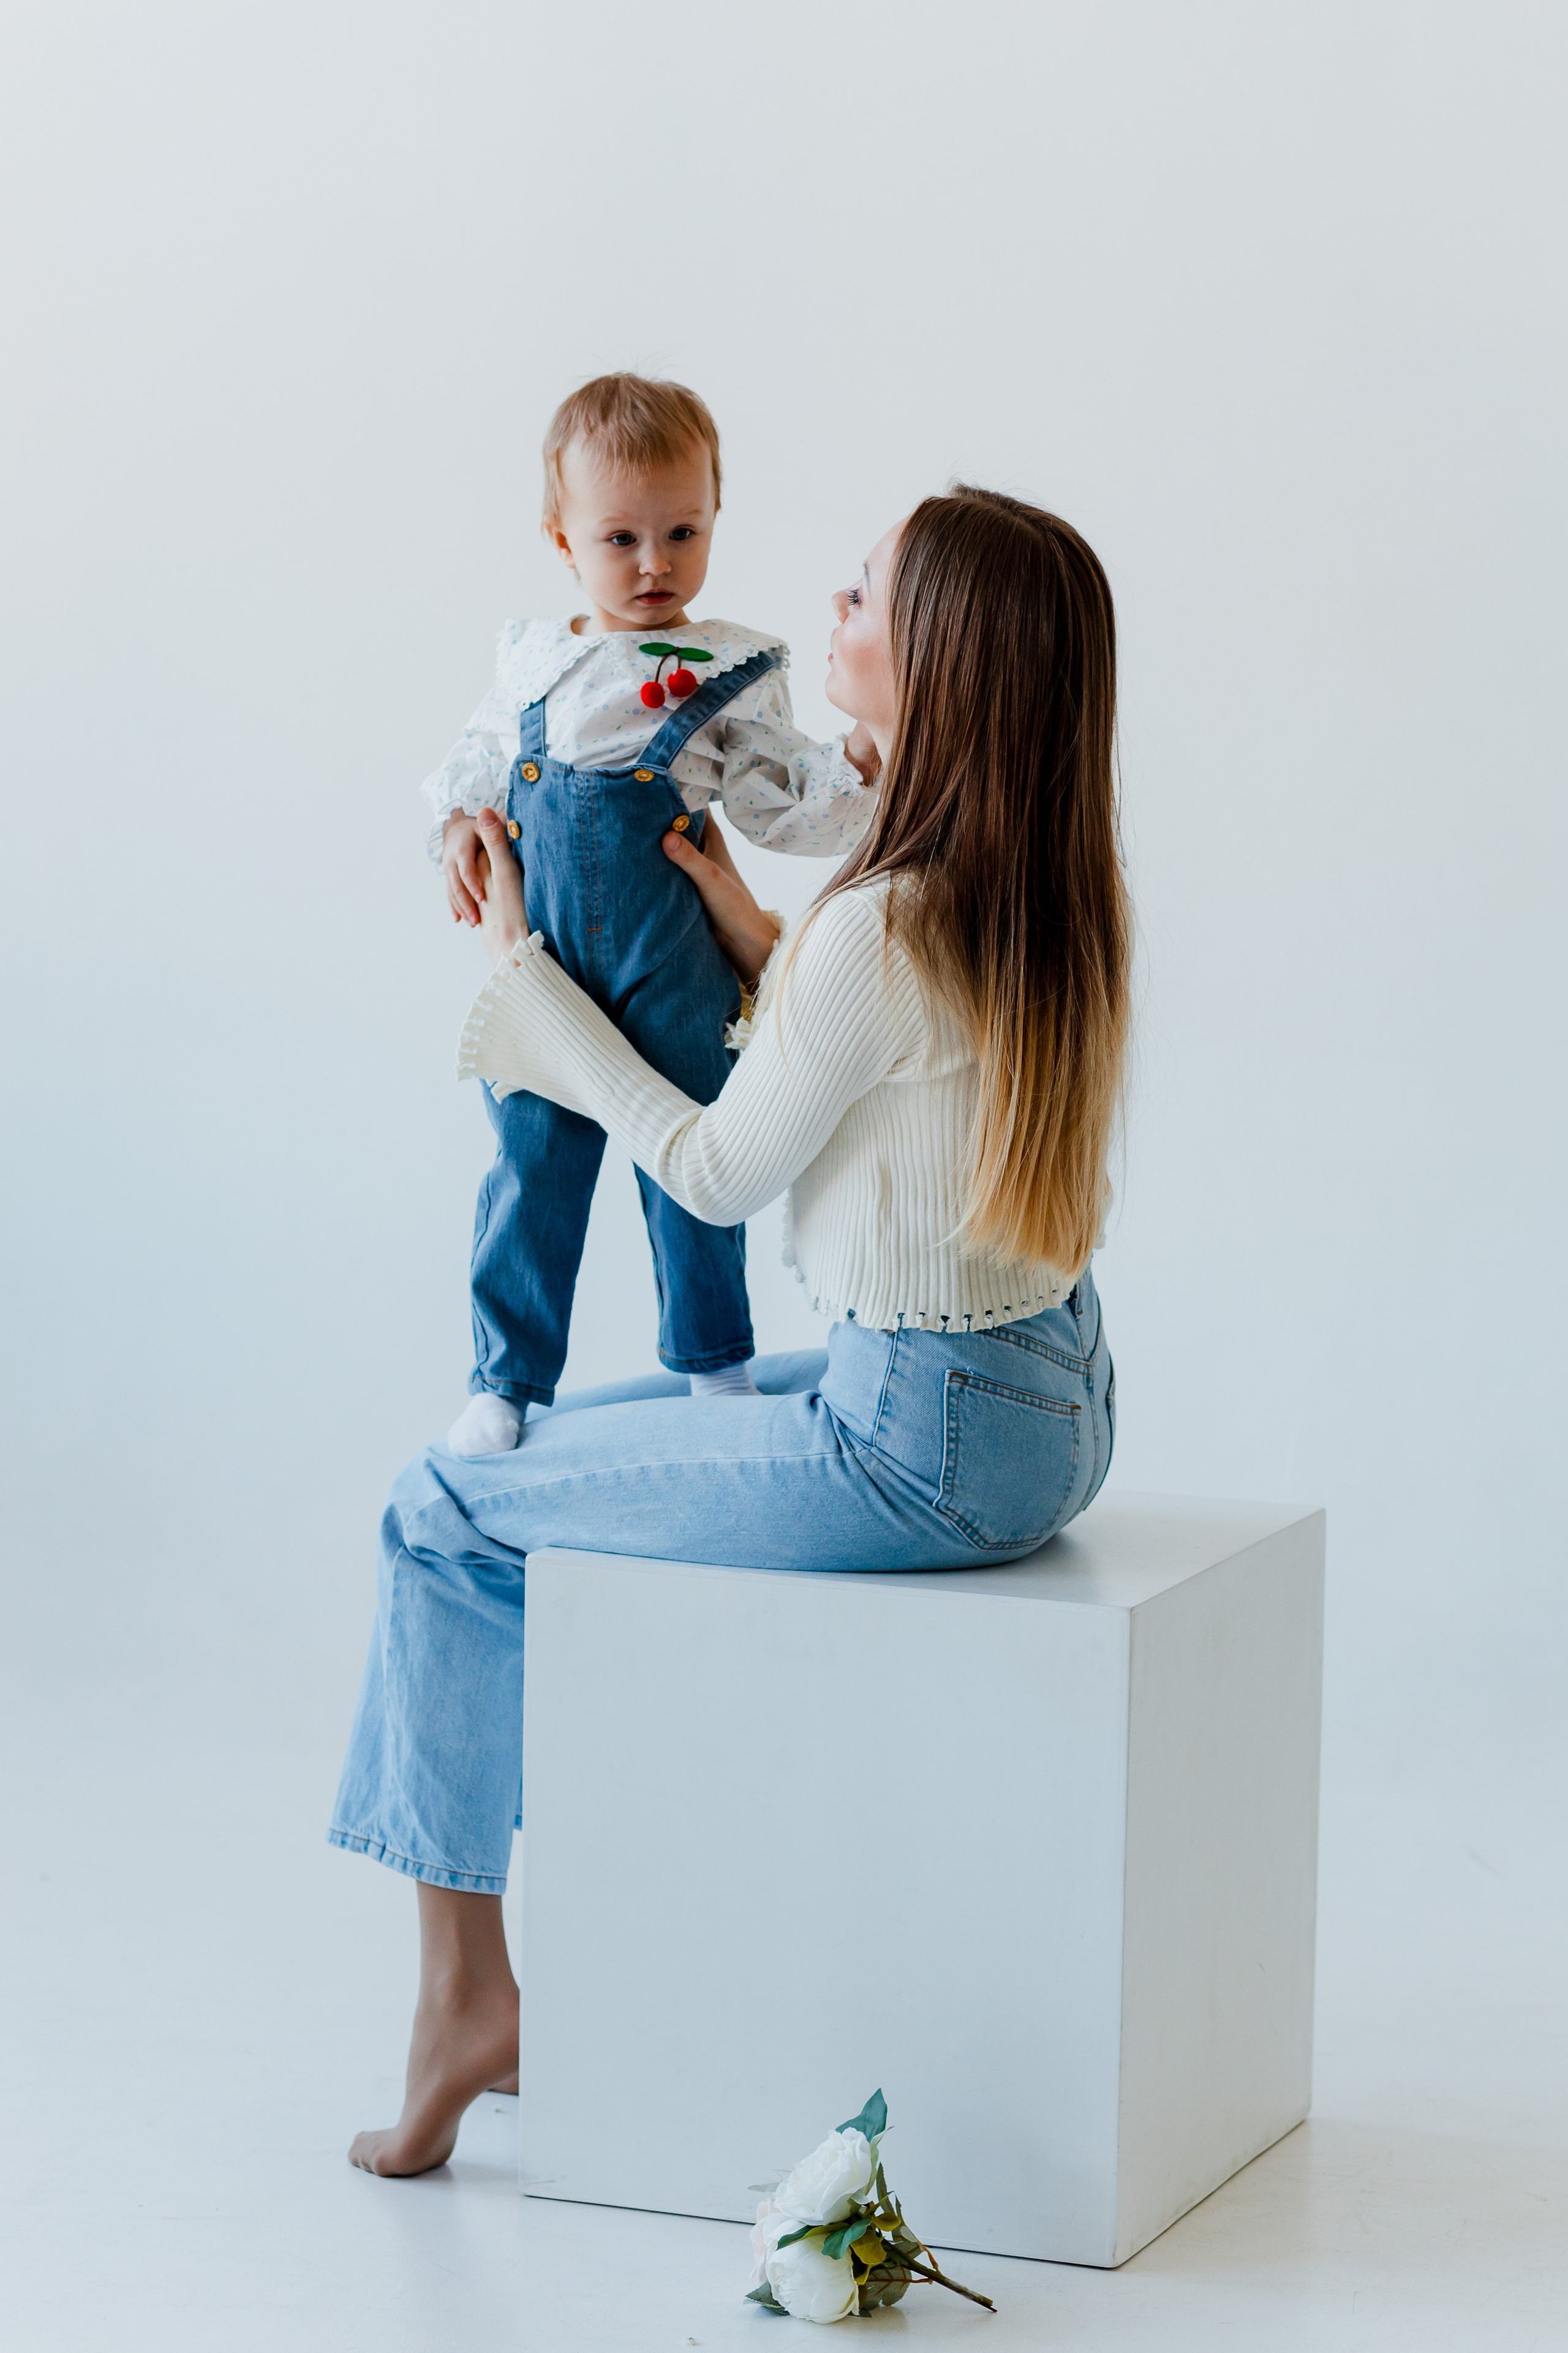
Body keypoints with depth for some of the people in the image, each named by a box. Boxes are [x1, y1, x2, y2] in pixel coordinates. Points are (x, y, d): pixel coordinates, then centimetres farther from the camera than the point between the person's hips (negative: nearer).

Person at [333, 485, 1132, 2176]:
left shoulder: (884, 928, -24)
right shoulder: (1058, 890, 3)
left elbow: (716, 1174, -10)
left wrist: (527, 971, -1)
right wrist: (743, 926, 14)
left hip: (924, 1439, -9)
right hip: (1043, 1400, 9)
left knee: (449, 1511, 5)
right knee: (578, 1441, 26)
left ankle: (465, 1993, 12)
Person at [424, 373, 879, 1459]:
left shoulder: (728, 670, -2)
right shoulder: (532, 658, 4)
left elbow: (782, 806, -3)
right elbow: (480, 759, 17)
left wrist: (859, 766, -19)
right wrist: (462, 828, -2)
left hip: (671, 971, -2)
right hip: (544, 963, 2)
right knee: (534, 1166, 8)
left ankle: (715, 1366, 30)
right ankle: (508, 1382, 21)